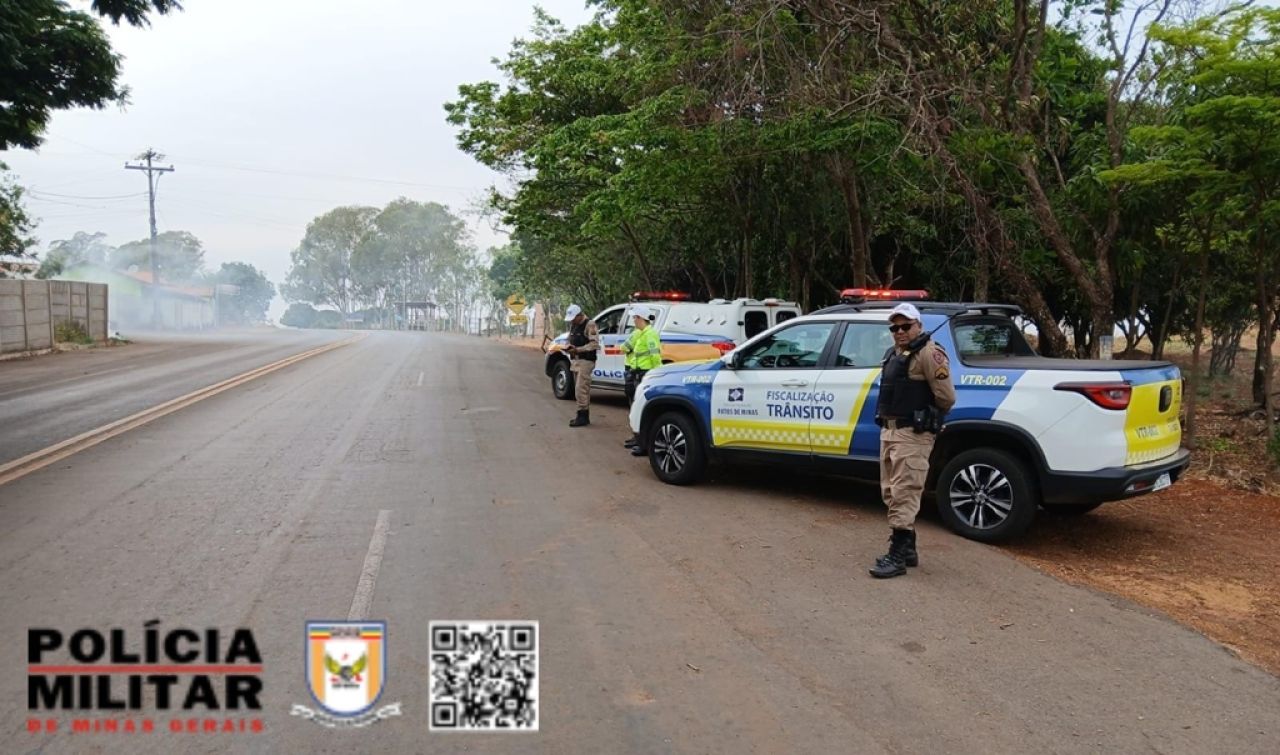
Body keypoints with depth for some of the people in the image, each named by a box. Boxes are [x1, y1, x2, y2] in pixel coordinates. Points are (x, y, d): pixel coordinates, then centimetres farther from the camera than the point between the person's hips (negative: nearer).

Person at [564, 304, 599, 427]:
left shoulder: (589, 324, -10)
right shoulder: (573, 325, 17)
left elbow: (595, 343, -17)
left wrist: (578, 349, -22)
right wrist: (569, 347, 2)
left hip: (586, 361, -9)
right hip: (576, 360, 9)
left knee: (580, 389, -13)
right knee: (582, 389, 11)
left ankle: (583, 416, -10)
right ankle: (584, 416, 15)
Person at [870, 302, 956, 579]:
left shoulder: (929, 353, -12)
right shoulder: (894, 354, 17)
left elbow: (947, 397, -15)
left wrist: (928, 419, 1)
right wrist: (887, 420, 8)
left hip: (912, 434, -10)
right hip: (889, 431, 10)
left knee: (903, 494, -9)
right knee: (891, 493, 15)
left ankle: (898, 556, -6)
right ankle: (907, 548, 26)